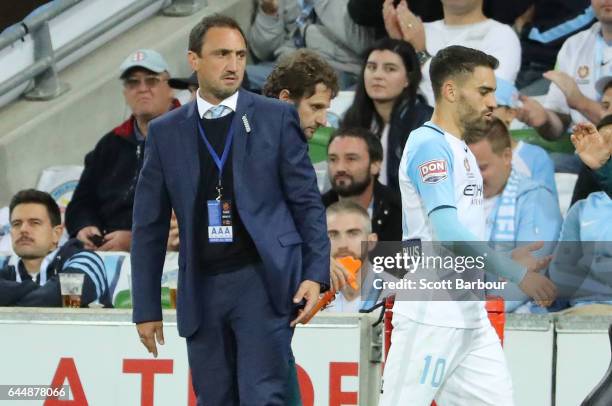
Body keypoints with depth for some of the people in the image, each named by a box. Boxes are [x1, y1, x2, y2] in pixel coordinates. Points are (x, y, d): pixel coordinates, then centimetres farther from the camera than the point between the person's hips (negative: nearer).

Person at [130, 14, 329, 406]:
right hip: (201, 287, 3)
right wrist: (147, 307, 6)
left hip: (262, 281, -3)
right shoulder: (166, 132, 9)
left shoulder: (276, 117, 3)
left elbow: (307, 202, 3)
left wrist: (316, 274, -8)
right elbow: (150, 226, 10)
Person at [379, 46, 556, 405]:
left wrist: (508, 260, 14)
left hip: (470, 316, 9)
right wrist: (517, 274, -19)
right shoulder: (430, 146, -11)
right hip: (432, 318, -9)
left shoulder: (462, 151, 18)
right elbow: (447, 232, -21)